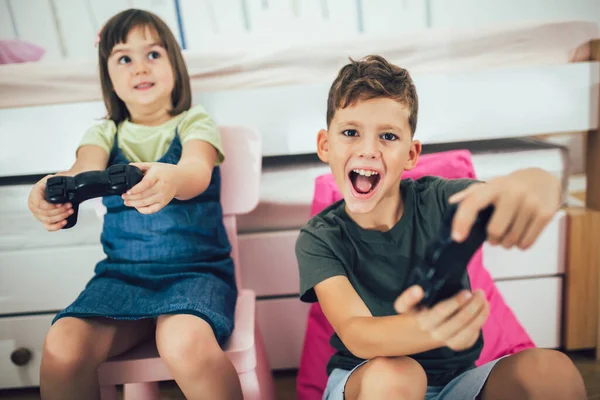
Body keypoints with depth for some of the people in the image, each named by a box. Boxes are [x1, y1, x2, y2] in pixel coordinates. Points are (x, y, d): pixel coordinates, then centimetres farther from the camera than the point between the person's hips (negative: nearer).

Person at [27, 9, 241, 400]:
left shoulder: (194, 123, 3)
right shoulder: (104, 132, 12)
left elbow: (197, 170, -19)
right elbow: (84, 171, -10)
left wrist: (172, 179, -44)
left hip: (195, 268, -3)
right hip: (123, 272, 3)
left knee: (184, 342, -32)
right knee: (62, 347, -21)